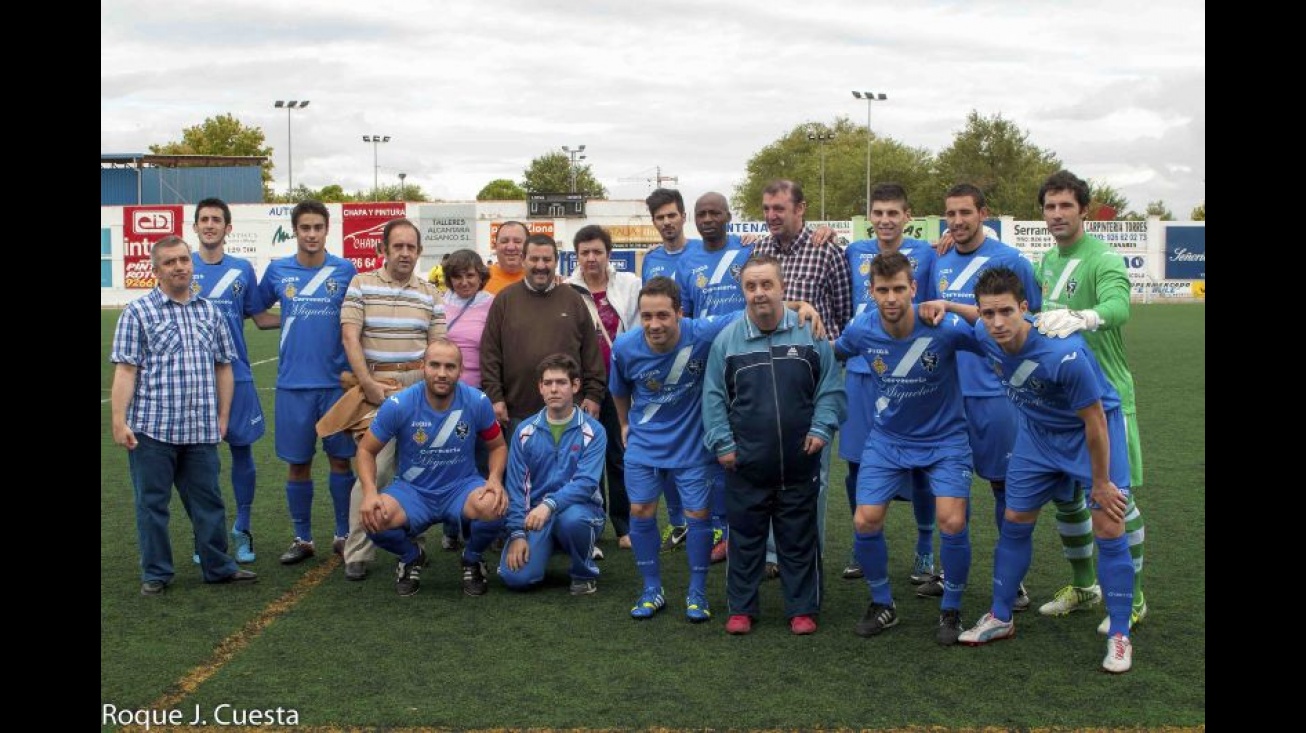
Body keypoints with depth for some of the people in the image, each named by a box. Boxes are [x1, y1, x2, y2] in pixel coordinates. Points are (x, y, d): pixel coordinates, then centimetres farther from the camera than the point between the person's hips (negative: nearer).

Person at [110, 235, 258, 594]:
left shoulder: (210, 311, 11)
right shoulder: (138, 312, -1)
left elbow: (224, 367, 15)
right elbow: (125, 371, -5)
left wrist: (223, 417, 11)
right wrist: (119, 421, -11)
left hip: (201, 430, 3)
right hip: (152, 428, -3)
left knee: (208, 500, 11)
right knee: (152, 503, 6)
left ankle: (218, 567, 23)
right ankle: (155, 573, 19)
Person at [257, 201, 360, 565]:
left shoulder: (345, 271, 0)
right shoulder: (277, 270, 3)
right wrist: (294, 319, 5)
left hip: (337, 381, -1)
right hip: (293, 382, 1)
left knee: (341, 458, 6)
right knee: (298, 463, 7)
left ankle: (344, 535, 19)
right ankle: (302, 539, 21)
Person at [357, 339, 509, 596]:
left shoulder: (477, 402, -11)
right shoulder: (398, 405, -14)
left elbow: (498, 445, 4)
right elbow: (366, 450, -3)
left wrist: (495, 479, -17)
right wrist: (370, 493, -21)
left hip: (461, 487, 0)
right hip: (412, 490, 0)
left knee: (494, 506, -34)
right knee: (373, 518, -31)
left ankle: (473, 559, 4)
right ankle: (411, 557, 8)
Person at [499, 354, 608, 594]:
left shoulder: (593, 431, -6)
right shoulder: (525, 432, 3)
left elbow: (585, 483, -18)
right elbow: (516, 487, 1)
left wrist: (549, 505, -33)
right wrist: (517, 533, -10)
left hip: (579, 509, -2)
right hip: (535, 513, 2)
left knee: (572, 518, -39)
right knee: (516, 576, -21)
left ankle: (585, 574, -7)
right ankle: (545, 549, 15)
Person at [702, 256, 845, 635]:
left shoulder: (810, 334, -3)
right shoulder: (727, 340, -2)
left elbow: (831, 388, 4)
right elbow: (713, 398, 3)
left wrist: (822, 428, -6)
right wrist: (722, 443, -2)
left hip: (800, 463, 0)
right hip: (746, 464, 0)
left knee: (799, 539, 10)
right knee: (745, 538, 11)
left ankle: (802, 608, 24)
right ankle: (741, 608, 24)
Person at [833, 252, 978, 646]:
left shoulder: (944, 327, -24)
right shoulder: (861, 330, -14)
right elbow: (833, 352, 8)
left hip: (944, 439, -2)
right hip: (886, 439, 3)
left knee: (952, 523, -16)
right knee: (864, 522, -7)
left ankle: (951, 610, 11)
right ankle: (882, 604, 20)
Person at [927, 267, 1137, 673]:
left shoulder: (1064, 354, -38)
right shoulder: (986, 333, -20)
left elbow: (1094, 420, -25)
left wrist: (1100, 483, -17)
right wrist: (946, 305, 1)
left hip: (1093, 429, -5)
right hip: (1038, 430, 6)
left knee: (1109, 529, -9)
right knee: (1015, 523, 9)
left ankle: (1119, 636, 4)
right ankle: (1001, 617, 24)